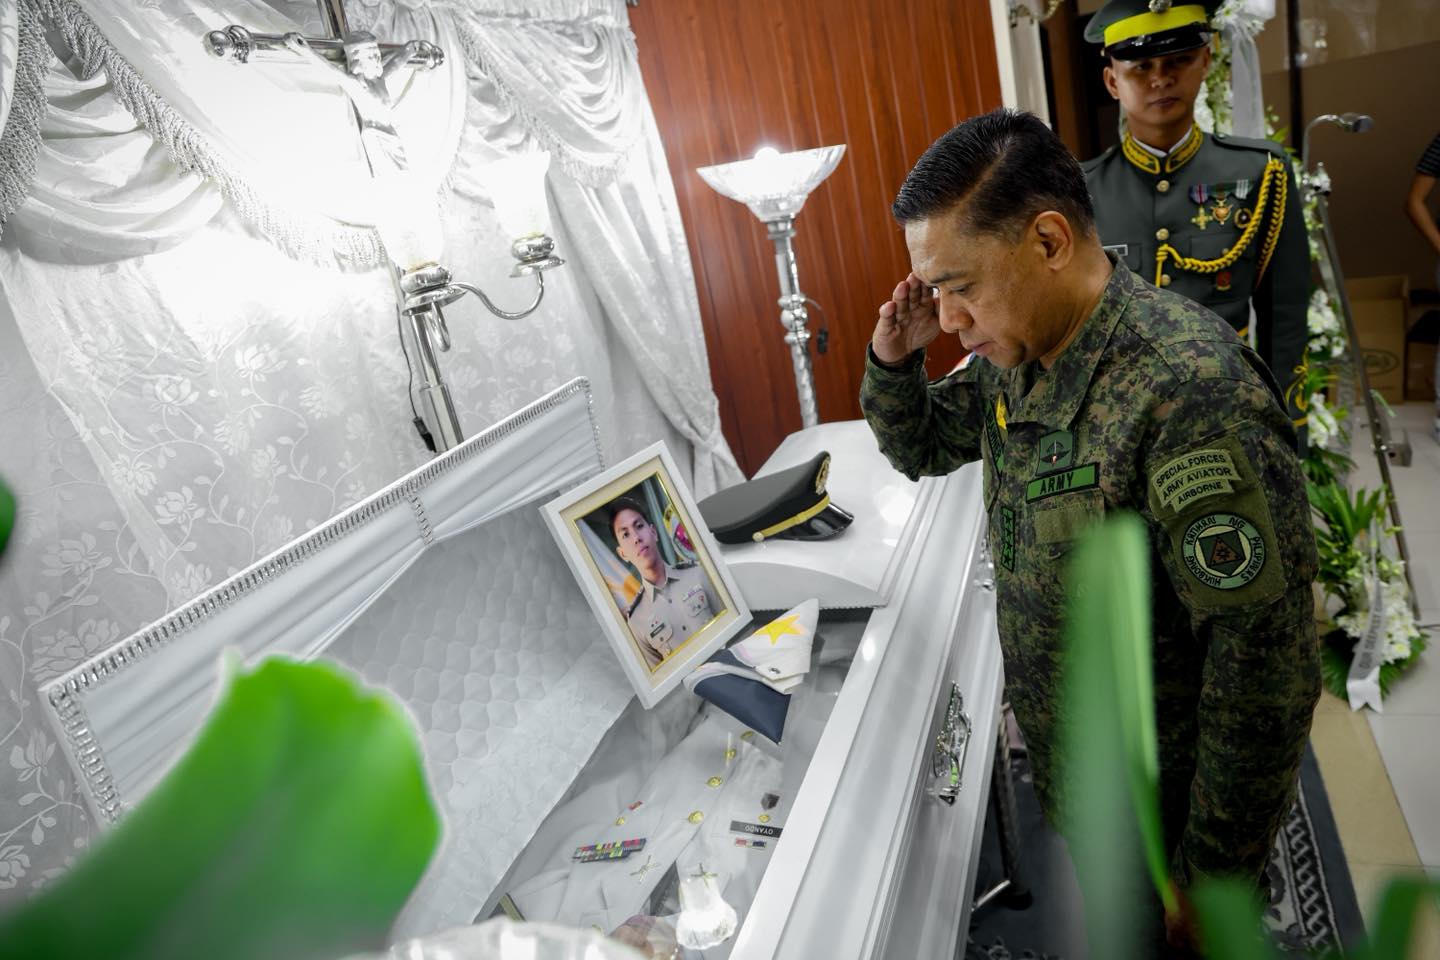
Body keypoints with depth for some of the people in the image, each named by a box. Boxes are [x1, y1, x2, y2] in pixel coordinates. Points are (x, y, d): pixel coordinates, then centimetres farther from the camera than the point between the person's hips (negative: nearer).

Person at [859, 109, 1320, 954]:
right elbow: (920, 449, 12)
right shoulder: (1012, 355, -6)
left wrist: (1213, 882, -18)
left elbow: (1267, 671, -28)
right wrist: (893, 361, -10)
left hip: (1166, 810, -6)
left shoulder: (1189, 392, -32)